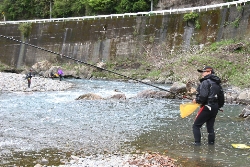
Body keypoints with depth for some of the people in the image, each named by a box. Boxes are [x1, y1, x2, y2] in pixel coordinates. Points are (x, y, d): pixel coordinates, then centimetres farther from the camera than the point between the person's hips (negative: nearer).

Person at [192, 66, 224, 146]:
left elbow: (203, 96, -23)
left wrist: (196, 100, -7)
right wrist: (218, 106, 27)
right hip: (215, 108, 8)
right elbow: (221, 97, 16)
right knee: (210, 126, 16)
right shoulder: (217, 83, 13)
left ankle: (197, 142, -2)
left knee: (196, 125, 2)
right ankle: (211, 142, 16)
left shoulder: (205, 82, -14)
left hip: (207, 107, -8)